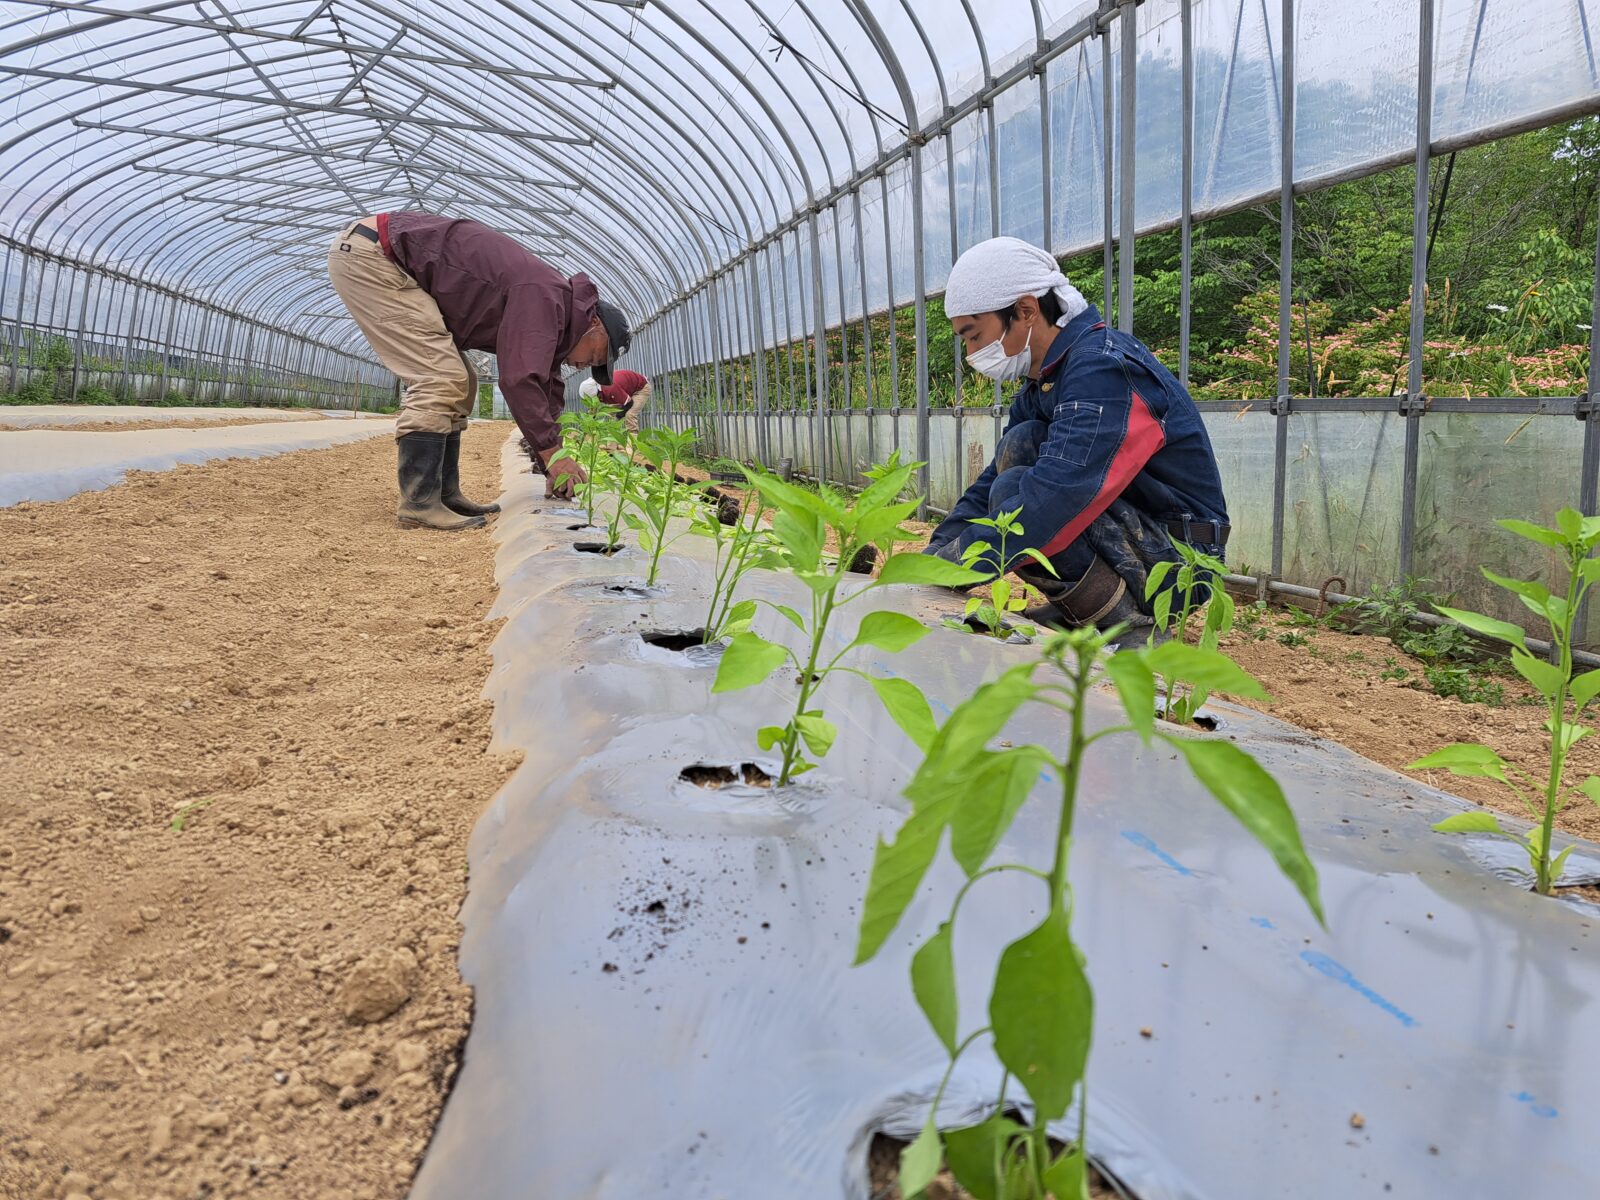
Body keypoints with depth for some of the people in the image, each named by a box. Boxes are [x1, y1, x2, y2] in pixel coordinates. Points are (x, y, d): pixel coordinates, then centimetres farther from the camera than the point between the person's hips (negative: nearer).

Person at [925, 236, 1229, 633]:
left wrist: (950, 568, -33)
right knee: (1019, 444, -4)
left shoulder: (1105, 367, -21)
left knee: (1015, 491, -24)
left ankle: (1130, 625, -12)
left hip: (1179, 555, -9)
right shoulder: (1041, 383, 10)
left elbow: (1058, 492, -34)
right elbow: (990, 483, 9)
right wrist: (933, 555, -7)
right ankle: (1075, 609, 2)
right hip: (1135, 531, 9)